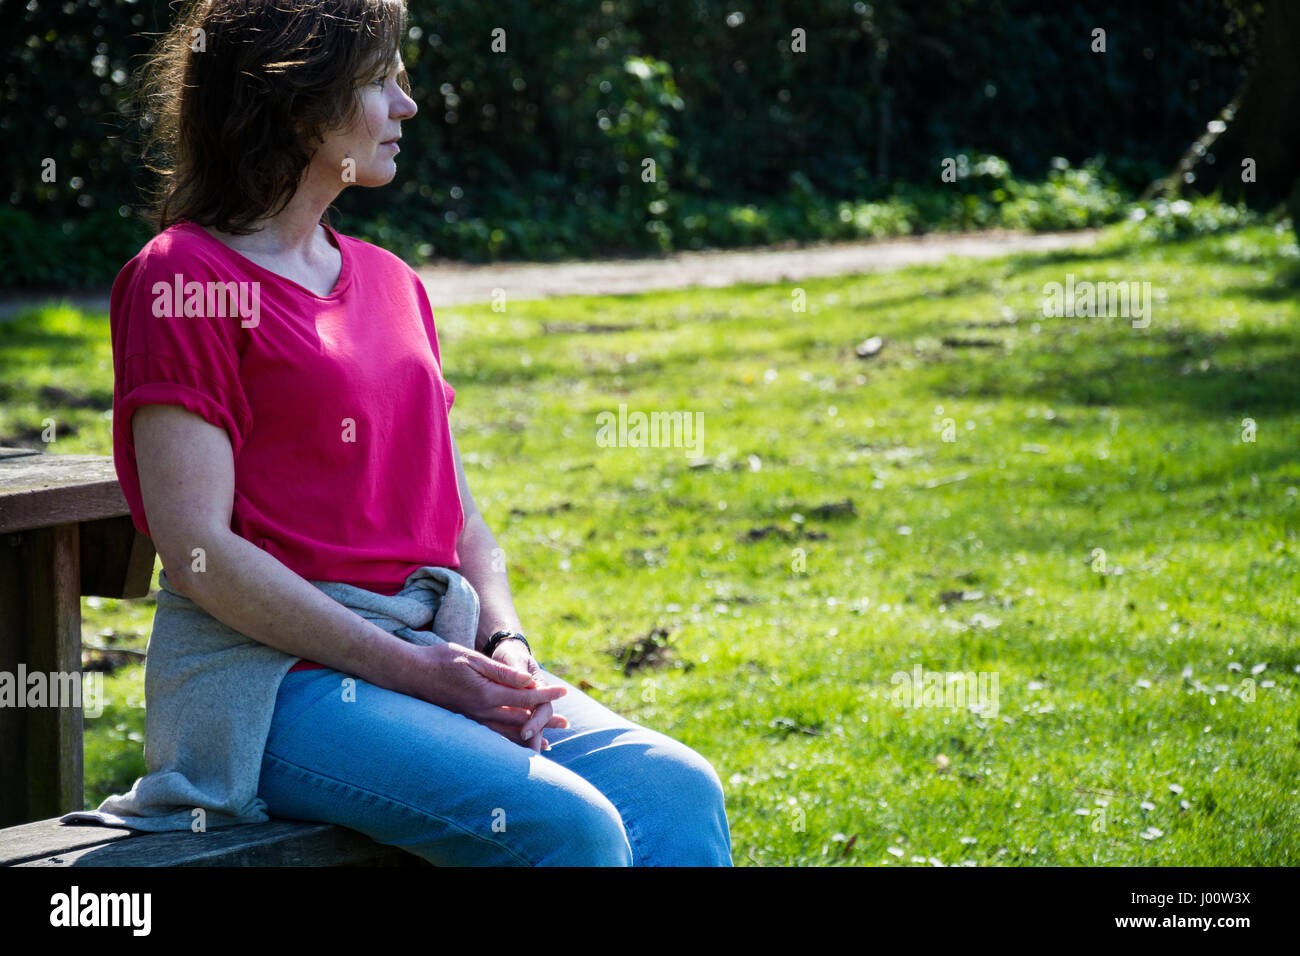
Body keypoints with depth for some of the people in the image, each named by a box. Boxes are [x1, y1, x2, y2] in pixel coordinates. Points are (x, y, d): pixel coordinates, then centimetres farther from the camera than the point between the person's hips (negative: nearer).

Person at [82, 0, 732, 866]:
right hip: (274, 674, -7)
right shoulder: (182, 279, -4)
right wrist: (411, 670, -15)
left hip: (436, 654, 7)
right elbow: (198, 547, -12)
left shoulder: (391, 282, 19)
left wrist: (507, 649, -1)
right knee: (568, 825, -27)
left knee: (678, 790, -17)